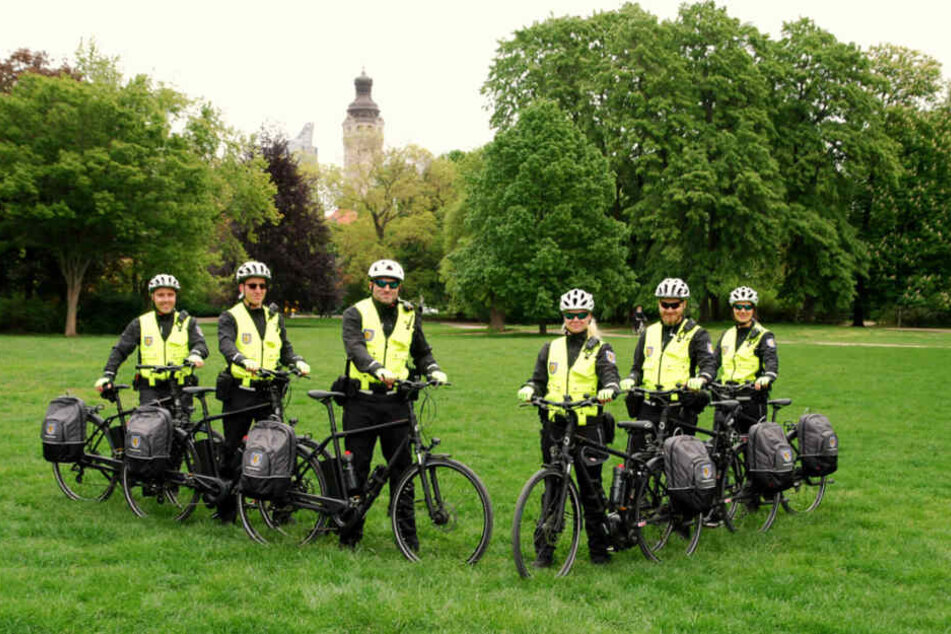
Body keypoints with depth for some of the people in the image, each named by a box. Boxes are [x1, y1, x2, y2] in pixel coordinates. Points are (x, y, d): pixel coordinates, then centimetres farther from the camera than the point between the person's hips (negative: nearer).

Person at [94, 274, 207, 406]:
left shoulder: (187, 323, 10)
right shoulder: (140, 324, 10)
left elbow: (200, 344, -3)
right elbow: (120, 350, 6)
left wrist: (195, 354, -28)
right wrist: (107, 375, -8)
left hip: (180, 389, 1)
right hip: (150, 389, -1)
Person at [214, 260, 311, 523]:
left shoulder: (274, 317, 15)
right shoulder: (230, 317, 1)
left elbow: (285, 349, 14)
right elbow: (226, 345, -17)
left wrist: (298, 362, -9)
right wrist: (244, 361, -37)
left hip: (268, 392, 3)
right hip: (239, 392, -3)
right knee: (232, 449, 4)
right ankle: (226, 509, 15)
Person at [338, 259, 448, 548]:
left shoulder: (409, 316, 12)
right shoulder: (356, 313, -1)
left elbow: (421, 352, 21)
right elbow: (355, 347, -17)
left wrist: (433, 371, 0)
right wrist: (378, 370, -34)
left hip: (395, 401, 2)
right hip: (361, 401, -2)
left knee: (402, 465, 2)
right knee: (356, 467, 4)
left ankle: (407, 532, 10)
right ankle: (350, 532, 14)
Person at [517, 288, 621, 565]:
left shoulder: (600, 349, 6)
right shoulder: (550, 349, 13)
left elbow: (610, 376, -8)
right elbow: (539, 379, 9)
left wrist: (609, 389, -31)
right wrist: (529, 389, -13)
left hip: (587, 426, -2)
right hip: (554, 426, 2)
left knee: (591, 488, 2)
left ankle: (599, 548, 13)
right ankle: (544, 547, 12)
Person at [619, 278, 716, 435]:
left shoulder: (696, 334, 4)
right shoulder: (648, 333, 18)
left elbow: (709, 364, -9)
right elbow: (638, 367, 21)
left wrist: (700, 379, -31)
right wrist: (630, 379, -3)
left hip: (680, 411, -4)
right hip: (648, 409, 4)